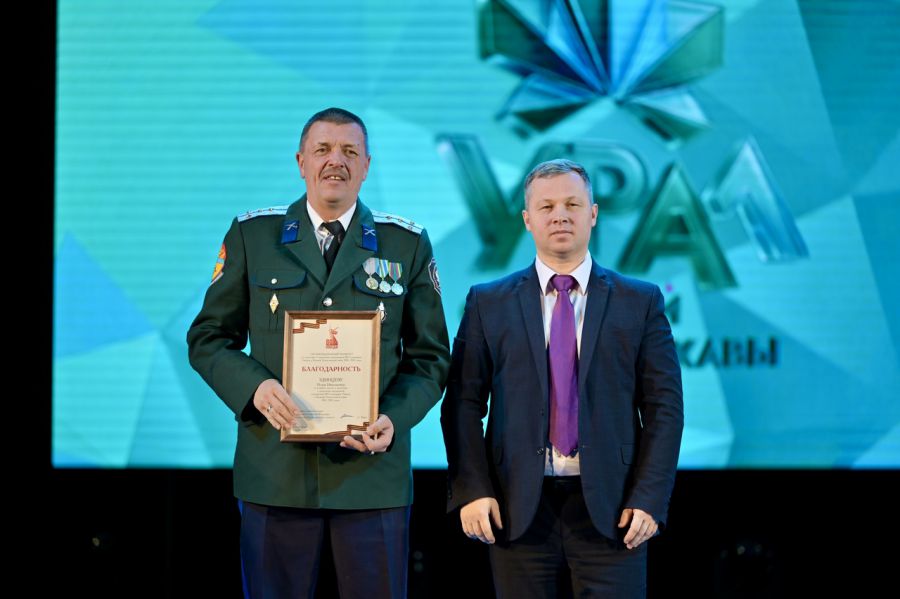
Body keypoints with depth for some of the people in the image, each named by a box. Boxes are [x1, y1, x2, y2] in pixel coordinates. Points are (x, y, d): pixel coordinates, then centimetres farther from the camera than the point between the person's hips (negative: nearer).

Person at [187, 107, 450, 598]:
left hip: (373, 468, 0)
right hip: (275, 469, 0)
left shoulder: (407, 244, 8)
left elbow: (429, 356, 7)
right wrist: (254, 386, -13)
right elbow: (207, 338, 8)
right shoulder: (251, 235, 7)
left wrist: (394, 418, -12)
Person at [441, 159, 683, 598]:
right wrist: (471, 492, -7)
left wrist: (650, 499, -6)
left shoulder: (640, 302, 7)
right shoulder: (488, 303, 8)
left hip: (610, 509, 0)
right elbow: (464, 404, 4)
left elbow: (664, 407, 3)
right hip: (518, 509, 1)